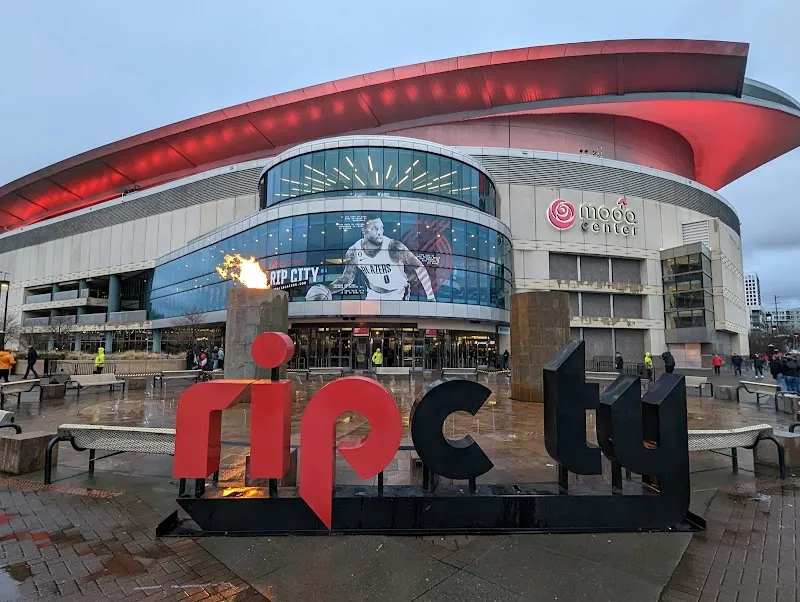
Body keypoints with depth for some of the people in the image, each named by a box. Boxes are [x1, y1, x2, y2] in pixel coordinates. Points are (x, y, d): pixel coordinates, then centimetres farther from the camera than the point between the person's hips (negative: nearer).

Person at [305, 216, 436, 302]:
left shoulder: (394, 247, -25)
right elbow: (347, 279, -3)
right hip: (373, 294, 4)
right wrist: (327, 290, -21)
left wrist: (431, 297, -18)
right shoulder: (354, 252, -14)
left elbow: (419, 268, -17)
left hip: (397, 294, -4)